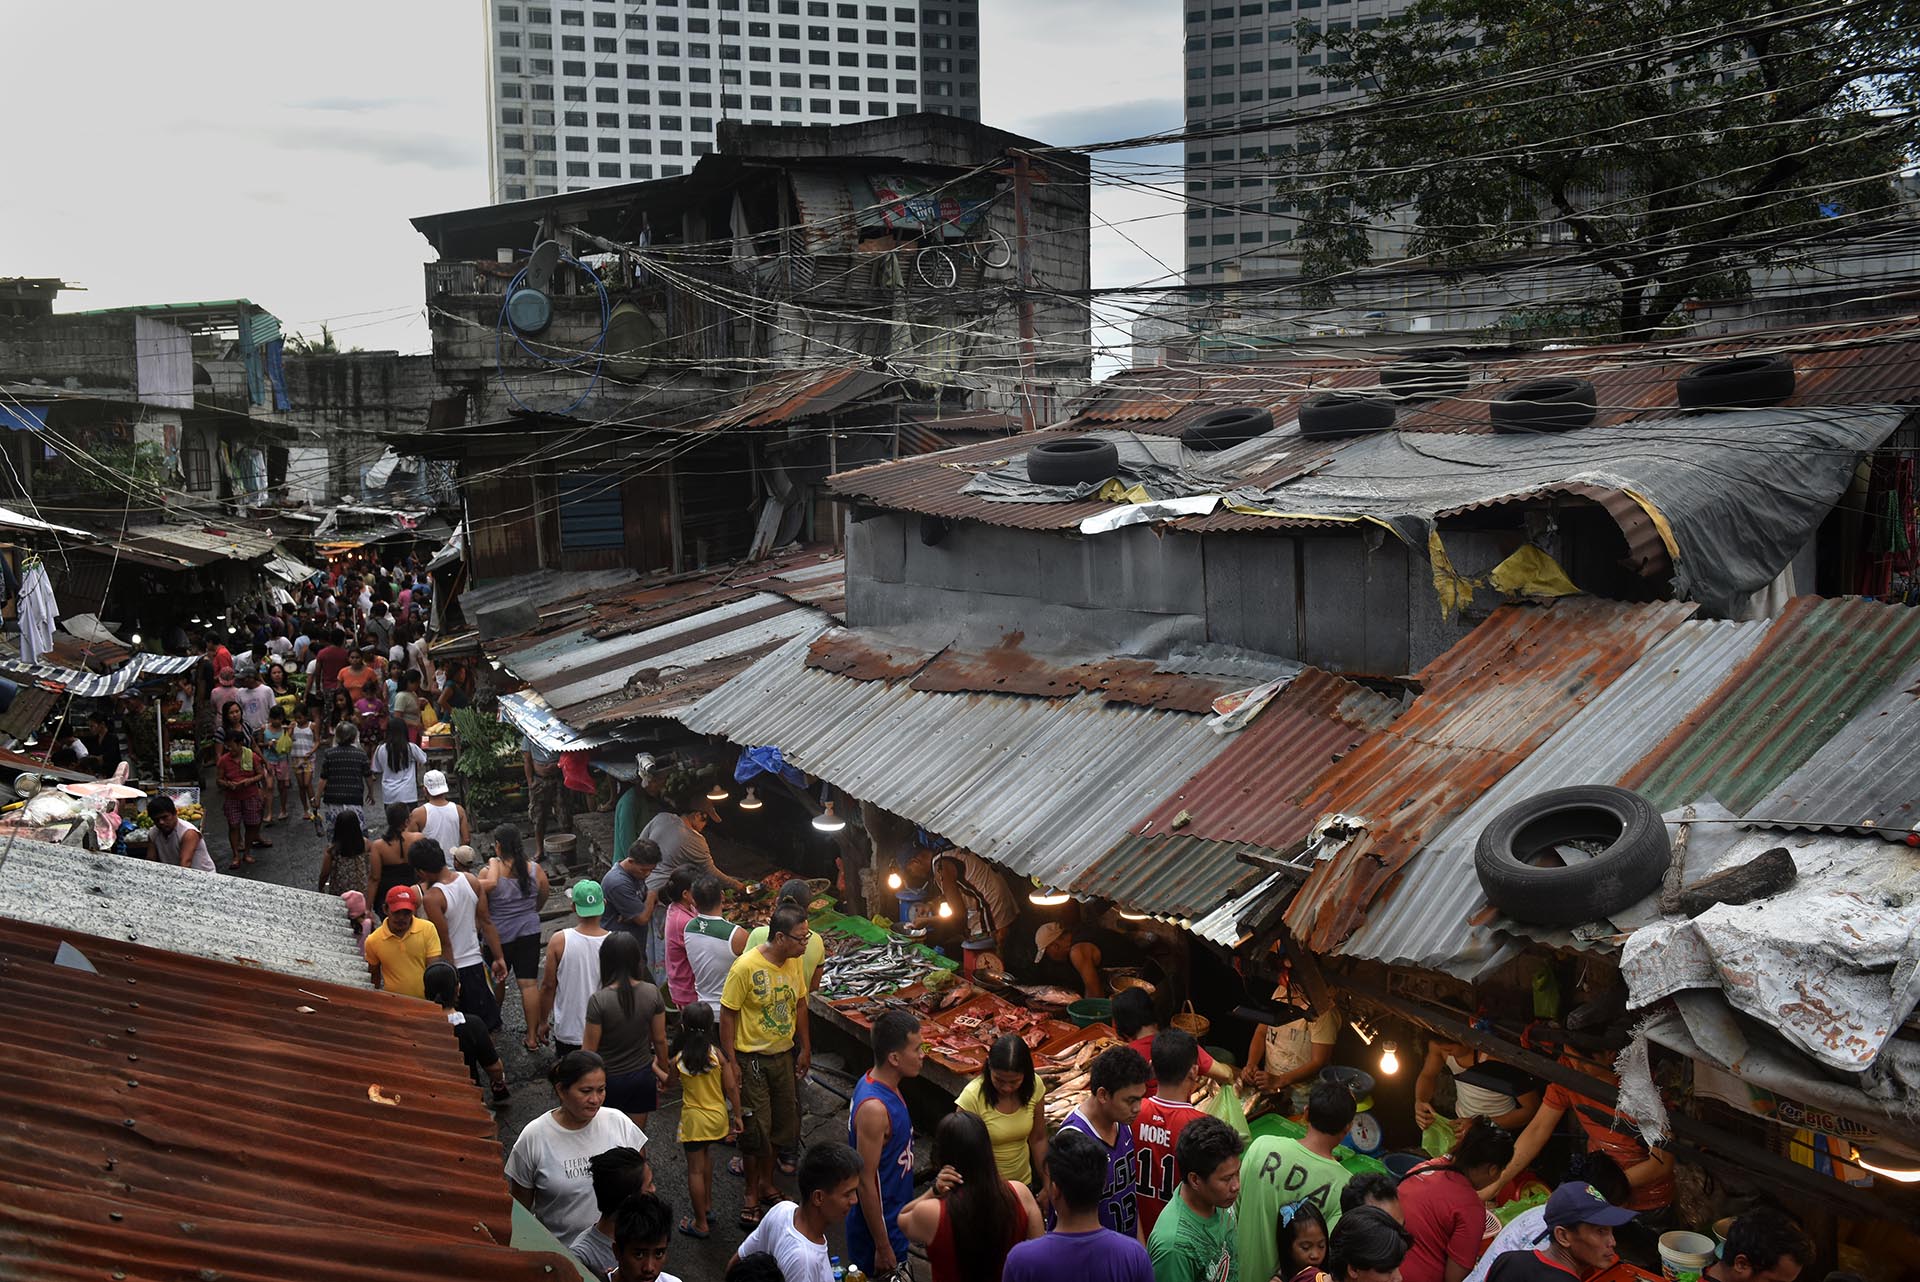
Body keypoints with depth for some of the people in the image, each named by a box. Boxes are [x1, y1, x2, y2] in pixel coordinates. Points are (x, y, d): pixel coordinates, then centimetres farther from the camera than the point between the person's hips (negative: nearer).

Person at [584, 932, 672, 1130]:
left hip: (609, 1079, -4)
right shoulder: (652, 993, -11)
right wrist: (665, 1071, 17)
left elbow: (589, 1051, -15)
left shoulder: (598, 1001, -22)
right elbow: (660, 1039, -1)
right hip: (642, 1076, 4)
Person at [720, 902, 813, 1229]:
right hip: (752, 1058, -6)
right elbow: (727, 1014, -17)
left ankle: (767, 1184, 34)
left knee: (780, 1123, 15)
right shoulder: (746, 967, -23)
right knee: (755, 1128, 1)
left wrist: (805, 1048, 14)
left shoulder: (794, 962, -3)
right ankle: (752, 1194, 18)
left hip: (784, 1055, 6)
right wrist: (731, 1063, -16)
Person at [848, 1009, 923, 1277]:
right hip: (878, 1226, -9)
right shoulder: (874, 1108, -30)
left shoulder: (873, 1082, -1)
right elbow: (866, 1183, -26)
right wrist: (883, 1248, -20)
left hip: (892, 1218, 9)